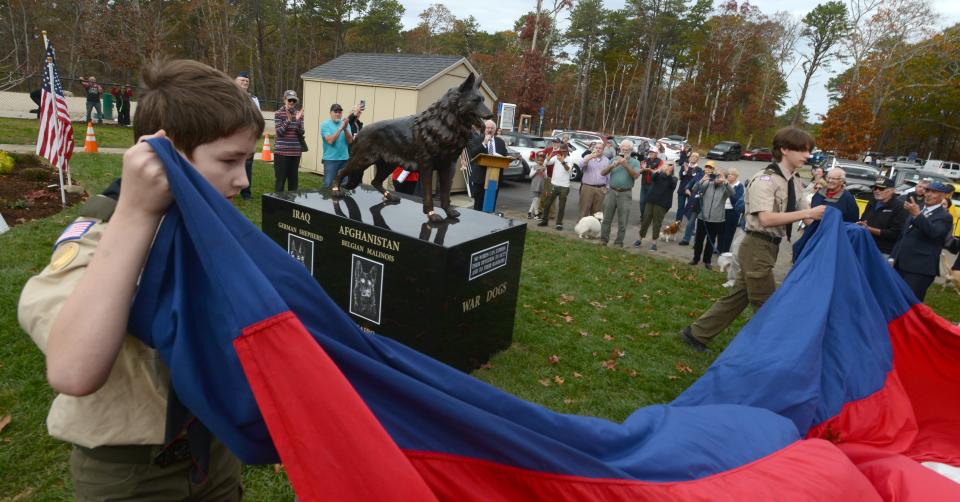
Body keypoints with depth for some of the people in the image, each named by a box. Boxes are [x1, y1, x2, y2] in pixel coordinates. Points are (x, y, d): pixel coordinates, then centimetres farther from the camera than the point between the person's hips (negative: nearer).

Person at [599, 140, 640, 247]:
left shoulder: (635, 162, 4)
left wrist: (625, 165, -19)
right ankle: (603, 239, 12)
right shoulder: (614, 159, 10)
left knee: (622, 221, 1)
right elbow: (603, 173, 2)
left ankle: (619, 242, 9)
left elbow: (636, 175, -13)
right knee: (607, 218, 4)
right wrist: (613, 165, -12)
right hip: (612, 191, 2)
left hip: (625, 194, -2)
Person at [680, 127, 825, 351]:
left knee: (739, 296, 14)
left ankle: (697, 333, 23)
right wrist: (808, 213, -24)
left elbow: (805, 218, 16)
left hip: (769, 248, 9)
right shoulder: (765, 180, -15)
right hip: (757, 247, -9)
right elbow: (766, 219, -25)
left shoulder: (796, 184, 12)